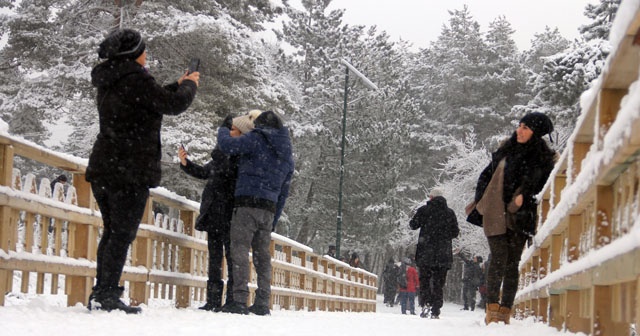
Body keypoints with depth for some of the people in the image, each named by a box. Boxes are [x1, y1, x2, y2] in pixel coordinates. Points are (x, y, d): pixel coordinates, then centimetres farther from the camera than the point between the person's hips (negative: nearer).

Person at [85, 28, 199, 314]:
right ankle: (107, 295, -9)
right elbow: (173, 105, -11)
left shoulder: (109, 81, 16)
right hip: (131, 171, -9)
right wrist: (189, 86, 8)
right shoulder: (135, 79, -12)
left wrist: (177, 86, 27)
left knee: (112, 231, 13)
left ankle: (101, 294, 13)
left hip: (103, 167, 9)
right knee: (123, 233, -6)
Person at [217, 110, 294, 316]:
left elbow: (227, 146, -9)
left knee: (240, 249, -8)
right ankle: (262, 303, 8)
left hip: (247, 203, -7)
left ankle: (240, 300, -16)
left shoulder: (257, 140, -1)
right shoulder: (287, 156, 21)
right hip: (269, 208, 7)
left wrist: (224, 129, 12)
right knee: (262, 255, 10)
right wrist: (274, 221, 23)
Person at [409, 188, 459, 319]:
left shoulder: (424, 210, -2)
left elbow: (413, 225, 1)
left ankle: (425, 303, -14)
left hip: (425, 254, -2)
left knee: (424, 280, 6)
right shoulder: (450, 212, 6)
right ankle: (435, 311, 1)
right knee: (438, 283, 6)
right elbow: (455, 232, 9)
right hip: (443, 254, 2)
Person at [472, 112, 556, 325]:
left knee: (512, 263, 1)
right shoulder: (507, 150, 8)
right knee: (499, 259, -7)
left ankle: (505, 311, 7)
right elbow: (486, 175, 14)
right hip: (495, 215, 1)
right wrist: (480, 202, 7)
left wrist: (524, 198, -13)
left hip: (520, 218, -1)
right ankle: (492, 306, 3)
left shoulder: (544, 159, 0)